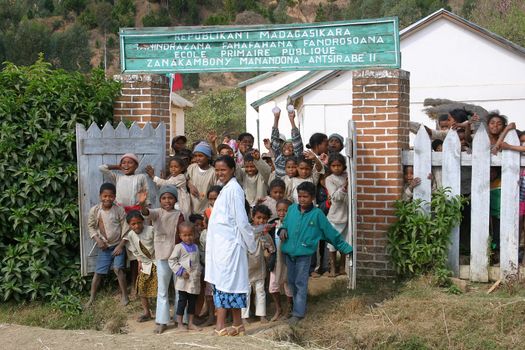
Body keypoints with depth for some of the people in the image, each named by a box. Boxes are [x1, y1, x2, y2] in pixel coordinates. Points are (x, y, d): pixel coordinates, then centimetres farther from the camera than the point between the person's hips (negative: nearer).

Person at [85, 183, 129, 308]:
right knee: (98, 272, 3)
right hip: (104, 246, 2)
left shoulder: (119, 210, -13)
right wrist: (98, 240, -9)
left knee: (118, 268, -18)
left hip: (118, 245, -2)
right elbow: (91, 226, 4)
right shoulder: (94, 210, -9)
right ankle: (92, 298, 14)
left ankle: (124, 295, -4)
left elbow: (126, 229, -9)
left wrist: (120, 246, -13)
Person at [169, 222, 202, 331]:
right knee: (182, 301, -1)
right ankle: (179, 324, 8)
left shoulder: (195, 247, 12)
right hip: (184, 280, -6)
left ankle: (190, 323, 19)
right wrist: (180, 271, -15)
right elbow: (172, 261, -9)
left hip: (195, 280, 6)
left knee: (192, 302, 10)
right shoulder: (179, 247, -7)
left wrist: (199, 272, 10)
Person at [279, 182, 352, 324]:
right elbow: (285, 223, 17)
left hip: (304, 254, -4)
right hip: (289, 252, 4)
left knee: (301, 284, -1)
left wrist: (347, 248, 1)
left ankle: (298, 313, 4)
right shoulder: (292, 209, 2)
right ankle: (299, 306, 27)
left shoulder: (317, 214, -6)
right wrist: (283, 229, -8)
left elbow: (331, 232, -1)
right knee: (292, 282, 13)